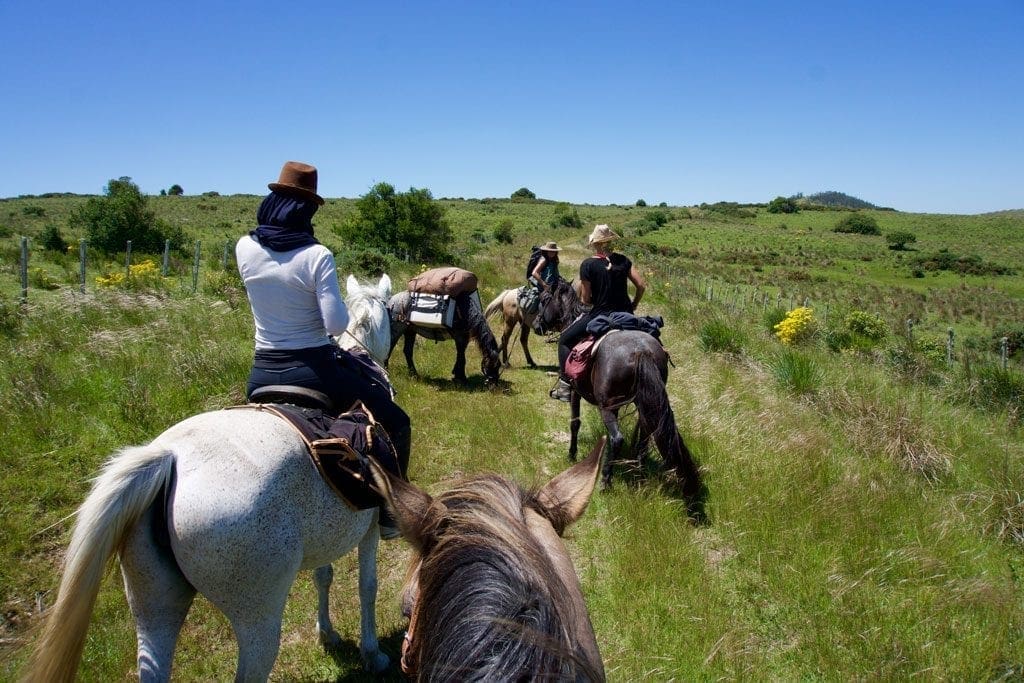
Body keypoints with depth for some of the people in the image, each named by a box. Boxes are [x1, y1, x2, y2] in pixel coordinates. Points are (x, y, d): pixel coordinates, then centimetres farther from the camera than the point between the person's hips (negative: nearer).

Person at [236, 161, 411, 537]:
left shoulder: (244, 250, -2)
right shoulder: (317, 256, -17)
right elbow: (337, 324, -20)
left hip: (262, 373, 6)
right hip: (312, 370, -5)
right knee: (395, 423, 12)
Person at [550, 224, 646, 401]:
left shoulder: (587, 265, -10)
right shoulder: (622, 260, 2)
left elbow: (585, 299, -8)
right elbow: (641, 285, 0)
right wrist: (633, 306, 14)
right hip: (625, 316, 4)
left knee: (565, 340, 14)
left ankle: (565, 386, 7)